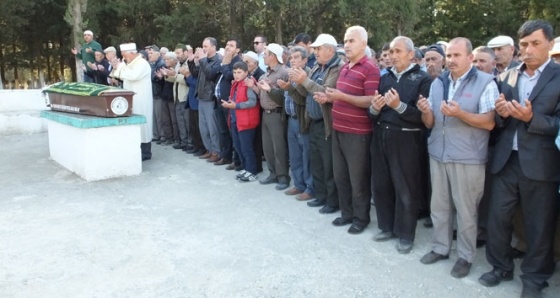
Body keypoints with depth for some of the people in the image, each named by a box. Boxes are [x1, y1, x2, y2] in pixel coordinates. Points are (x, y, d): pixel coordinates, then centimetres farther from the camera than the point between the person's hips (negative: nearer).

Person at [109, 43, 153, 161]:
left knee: (141, 124, -5)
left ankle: (145, 152, 2)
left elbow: (133, 76, -29)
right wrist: (117, 68, 4)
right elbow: (125, 76, 20)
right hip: (131, 99, 9)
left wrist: (120, 66, -18)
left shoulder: (142, 63, -14)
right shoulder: (131, 63, 14)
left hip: (140, 101, -9)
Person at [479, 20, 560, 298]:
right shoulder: (507, 77, 8)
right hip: (506, 160, 4)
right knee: (497, 218, 11)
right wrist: (501, 113, -11)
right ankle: (501, 267, 31)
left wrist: (531, 118, -23)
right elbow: (499, 121, 10)